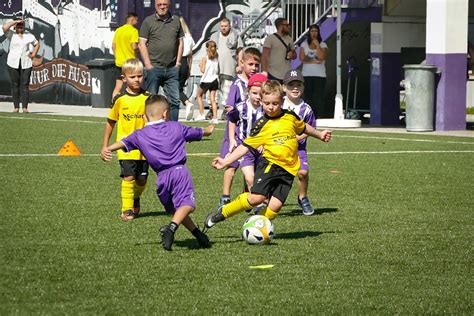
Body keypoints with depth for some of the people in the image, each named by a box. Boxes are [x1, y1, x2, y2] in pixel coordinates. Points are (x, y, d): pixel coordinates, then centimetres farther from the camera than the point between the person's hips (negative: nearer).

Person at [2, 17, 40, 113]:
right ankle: (16, 107, 3)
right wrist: (15, 21, -11)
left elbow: (37, 44, 20)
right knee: (15, 85, 0)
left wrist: (33, 55, 5)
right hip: (13, 63, -1)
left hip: (26, 63, 1)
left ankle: (25, 107, -6)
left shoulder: (29, 35, 9)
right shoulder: (11, 34, 2)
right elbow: (4, 27, -16)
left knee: (25, 85, -5)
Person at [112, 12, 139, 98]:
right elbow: (134, 47, -20)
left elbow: (113, 46, 11)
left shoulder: (118, 30, 8)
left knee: (118, 87, 8)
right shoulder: (133, 31, -12)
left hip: (119, 62, 6)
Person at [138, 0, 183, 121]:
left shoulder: (176, 21, 10)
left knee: (174, 100, 3)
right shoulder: (148, 21, 0)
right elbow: (142, 44, -2)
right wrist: (148, 65, -9)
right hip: (154, 67, -3)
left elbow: (180, 42, 14)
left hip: (172, 69, 3)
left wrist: (178, 62, 5)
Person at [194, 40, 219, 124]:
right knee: (213, 99, 3)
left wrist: (200, 66, 7)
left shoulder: (205, 58, -8)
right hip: (214, 80, 4)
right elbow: (218, 70, 8)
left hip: (206, 80, -4)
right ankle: (215, 118, -6)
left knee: (199, 95, 17)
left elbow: (203, 70, -11)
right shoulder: (216, 58, 5)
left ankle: (201, 114, 11)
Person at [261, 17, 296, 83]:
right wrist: (265, 73, -17)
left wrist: (292, 55, -1)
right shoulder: (270, 38, -3)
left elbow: (295, 55, 24)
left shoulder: (289, 39, 16)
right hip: (274, 76, -6)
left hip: (288, 76, 6)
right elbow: (264, 57, -8)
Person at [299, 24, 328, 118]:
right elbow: (302, 58, -1)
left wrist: (317, 45, -10)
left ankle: (319, 117, -8)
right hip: (307, 74, 2)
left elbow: (321, 57, -11)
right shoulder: (304, 44, 11)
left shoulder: (323, 45, 5)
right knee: (308, 96, 0)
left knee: (319, 97, -7)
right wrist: (314, 61, -8)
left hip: (319, 75, -2)